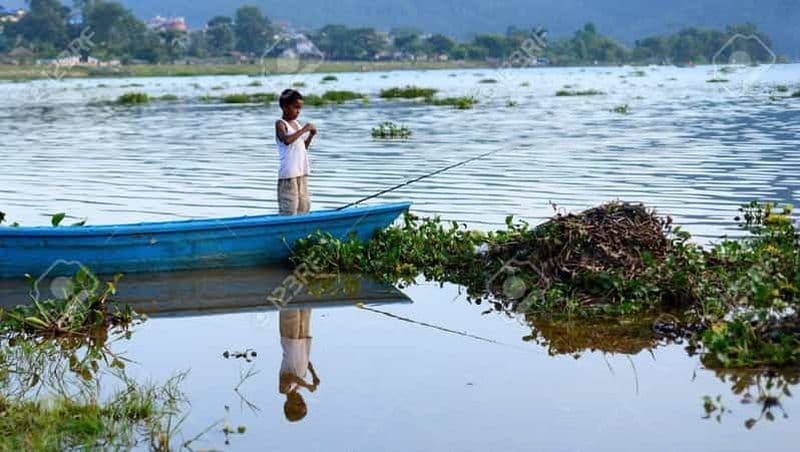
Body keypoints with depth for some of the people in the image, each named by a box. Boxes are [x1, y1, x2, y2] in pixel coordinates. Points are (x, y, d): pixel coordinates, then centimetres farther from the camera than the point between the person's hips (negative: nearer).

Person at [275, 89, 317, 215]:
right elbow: (287, 140, -27)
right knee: (289, 209, -9)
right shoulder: (280, 124, -6)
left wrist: (311, 135, 7)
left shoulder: (296, 123, 15)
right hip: (288, 173, -8)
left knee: (304, 205, 10)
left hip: (302, 172, 8)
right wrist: (304, 130, -21)